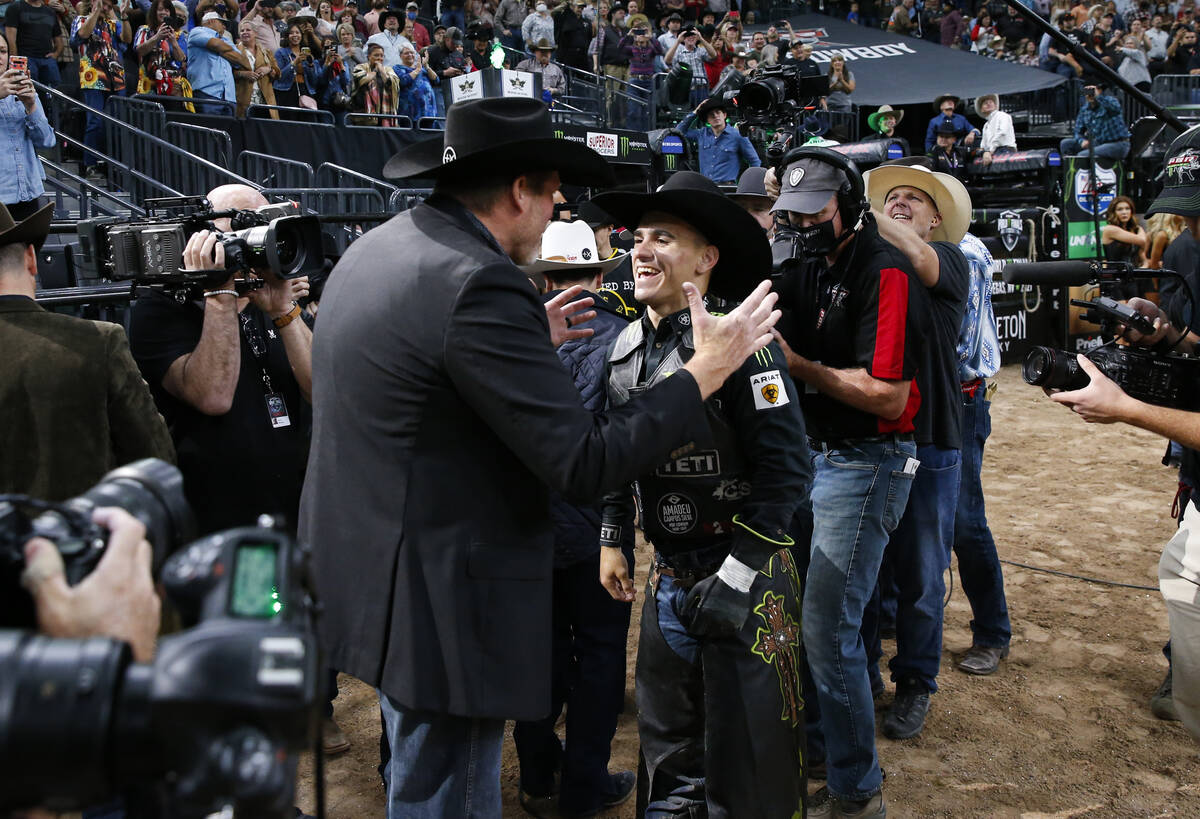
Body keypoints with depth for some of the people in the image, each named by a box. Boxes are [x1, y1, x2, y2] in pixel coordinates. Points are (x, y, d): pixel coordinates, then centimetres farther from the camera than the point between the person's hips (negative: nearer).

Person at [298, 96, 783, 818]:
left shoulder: (374, 249, 7)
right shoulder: (480, 284, -23)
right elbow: (586, 465, -23)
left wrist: (531, 343, 21)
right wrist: (708, 369, -14)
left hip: (362, 568, 10)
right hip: (437, 602, -10)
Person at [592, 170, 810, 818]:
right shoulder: (627, 347, 4)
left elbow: (787, 471, -20)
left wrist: (732, 578, -19)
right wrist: (611, 540, 12)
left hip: (745, 577, -6)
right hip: (668, 573, 6)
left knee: (745, 741, 8)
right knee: (666, 730, 20)